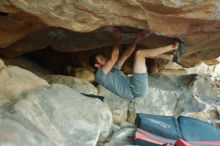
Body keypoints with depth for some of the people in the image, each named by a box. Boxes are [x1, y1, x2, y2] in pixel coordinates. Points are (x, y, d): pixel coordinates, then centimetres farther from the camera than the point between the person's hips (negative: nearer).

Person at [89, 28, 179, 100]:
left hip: (137, 88, 10)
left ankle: (170, 56, 7)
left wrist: (136, 41, 9)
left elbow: (125, 56, 18)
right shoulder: (100, 74, -2)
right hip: (136, 90, -10)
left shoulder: (112, 69, 25)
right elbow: (113, 58, -12)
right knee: (140, 53, -13)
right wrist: (116, 38, -4)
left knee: (142, 54, 18)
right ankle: (171, 47, -4)